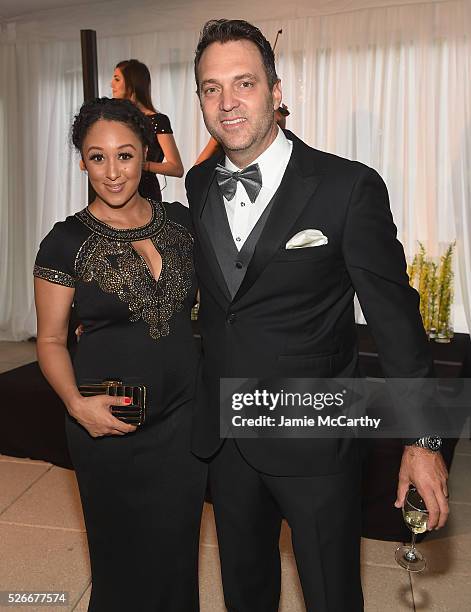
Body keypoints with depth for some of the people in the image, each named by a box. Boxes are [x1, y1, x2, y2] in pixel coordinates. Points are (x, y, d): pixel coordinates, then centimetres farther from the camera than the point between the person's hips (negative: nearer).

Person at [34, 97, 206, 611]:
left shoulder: (180, 220, 0)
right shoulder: (67, 241, -10)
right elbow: (50, 339, -3)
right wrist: (76, 403, -19)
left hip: (185, 415, 3)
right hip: (110, 426, -2)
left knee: (176, 554, 19)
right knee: (122, 557, 17)